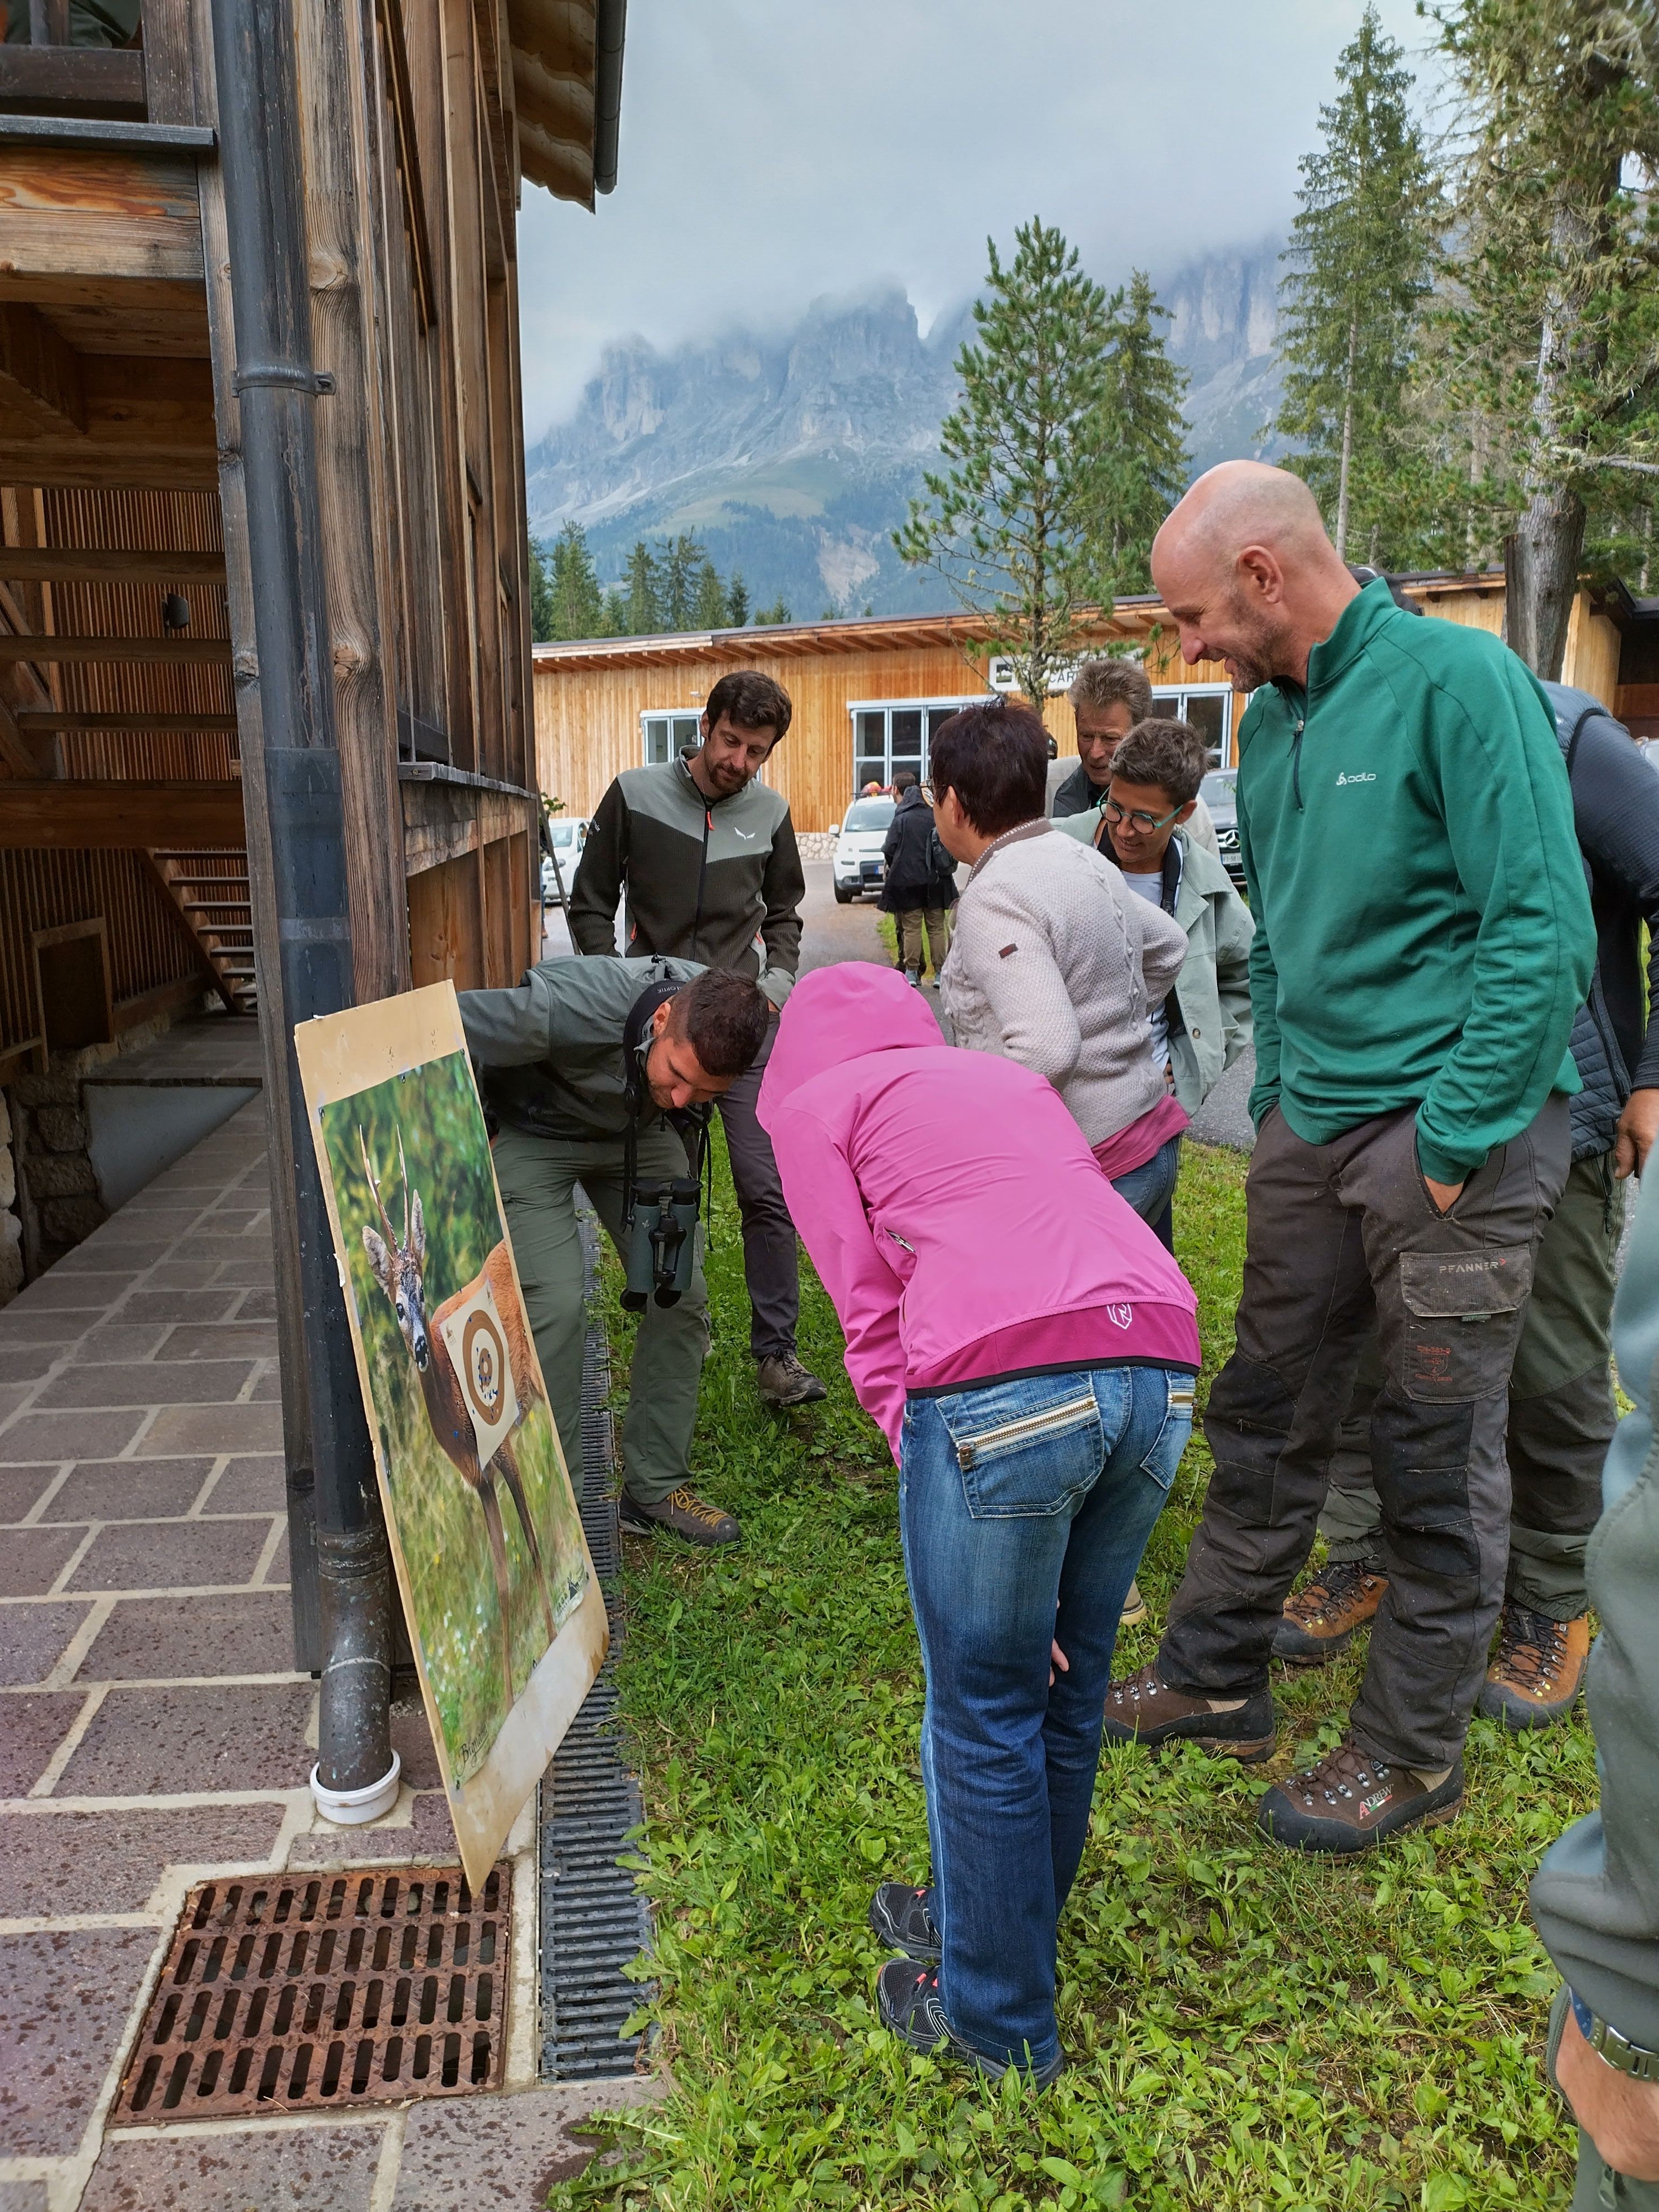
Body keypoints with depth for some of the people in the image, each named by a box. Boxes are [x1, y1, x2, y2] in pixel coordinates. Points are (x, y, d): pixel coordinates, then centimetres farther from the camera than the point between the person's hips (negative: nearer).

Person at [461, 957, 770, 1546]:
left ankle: (657, 1486, 13)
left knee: (681, 1295, -3)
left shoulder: (723, 1018, -24)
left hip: (636, 1131, 5)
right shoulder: (569, 1006, -42)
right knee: (556, 1304, -18)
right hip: (534, 1133, -4)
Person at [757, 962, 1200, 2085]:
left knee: (985, 1716, 13)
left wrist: (917, 1446, 6)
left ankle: (998, 2024, 31)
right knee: (1067, 1688, 23)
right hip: (1161, 1367, 6)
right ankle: (997, 1925, 45)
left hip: (1004, 1385, -6)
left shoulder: (814, 1102, 17)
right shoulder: (1007, 1076, 32)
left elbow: (872, 1314, 5)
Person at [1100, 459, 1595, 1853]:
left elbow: (1543, 927, -17)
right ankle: (1215, 1681, 30)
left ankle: (1413, 1752, 22)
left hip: (1455, 1126, -7)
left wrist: (1452, 1143, -18)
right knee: (1266, 1418, 14)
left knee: (1439, 1450, 5)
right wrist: (1278, 1101, 13)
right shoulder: (1272, 720, 11)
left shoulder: (1456, 679, -12)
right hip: (1315, 1122, 7)